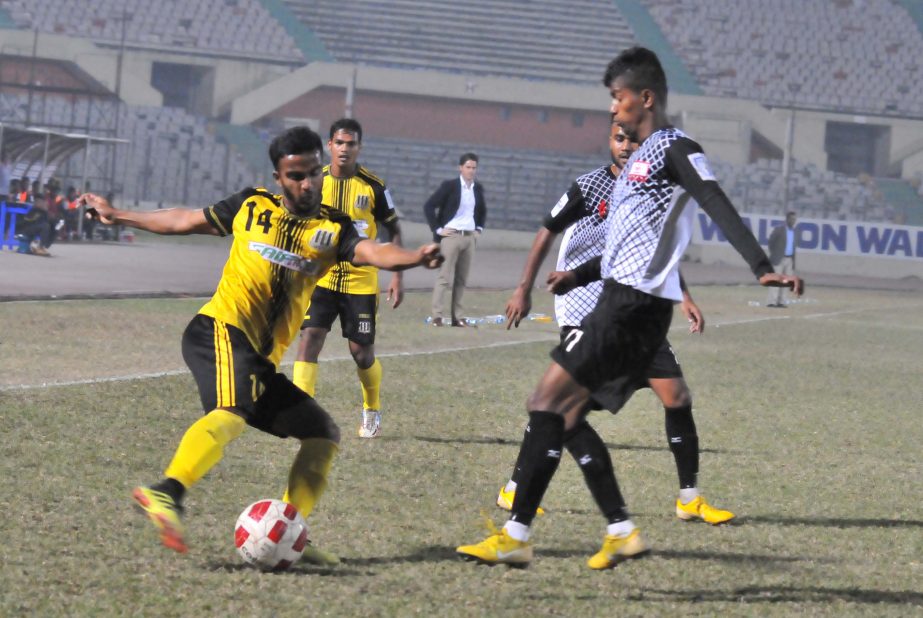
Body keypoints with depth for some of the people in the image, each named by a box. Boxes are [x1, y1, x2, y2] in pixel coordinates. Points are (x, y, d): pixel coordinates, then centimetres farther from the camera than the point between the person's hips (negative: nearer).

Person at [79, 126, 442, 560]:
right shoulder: (252, 207, 8)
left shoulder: (332, 230, 11)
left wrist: (416, 258, -32)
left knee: (324, 435, 4)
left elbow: (370, 252, -11)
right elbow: (184, 221, 23)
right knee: (233, 411, -33)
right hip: (221, 329, -6)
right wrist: (117, 216, 29)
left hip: (262, 360, 6)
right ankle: (166, 493, -50)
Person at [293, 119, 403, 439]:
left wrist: (397, 276, -2)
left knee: (362, 352, 3)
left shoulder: (374, 187, -5)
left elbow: (394, 230, 5)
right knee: (309, 338, -16)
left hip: (361, 280, -1)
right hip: (320, 277, 1)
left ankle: (372, 410, 30)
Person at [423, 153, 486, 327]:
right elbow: (429, 206, -9)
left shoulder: (478, 188, 10)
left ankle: (457, 316, 9)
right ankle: (438, 316, -8)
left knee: (461, 279, 6)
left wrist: (479, 229, 17)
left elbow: (482, 211, 29)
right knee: (445, 277, -8)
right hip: (451, 235, -6)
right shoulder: (450, 186, -7)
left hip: (469, 237, 6)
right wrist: (438, 229, -11)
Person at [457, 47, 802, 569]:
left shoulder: (675, 148, -9)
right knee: (567, 416, 9)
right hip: (620, 299, 10)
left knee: (548, 404, -12)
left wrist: (763, 268, -33)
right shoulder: (642, 156, 22)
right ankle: (622, 531, 9)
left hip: (635, 305, -10)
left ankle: (517, 536, -14)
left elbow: (721, 209, -21)